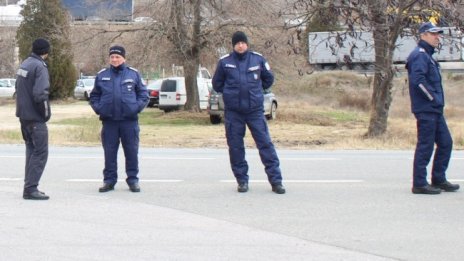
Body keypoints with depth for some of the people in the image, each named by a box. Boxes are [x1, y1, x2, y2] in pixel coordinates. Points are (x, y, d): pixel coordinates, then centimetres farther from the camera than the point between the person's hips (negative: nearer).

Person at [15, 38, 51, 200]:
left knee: (31, 150, 16)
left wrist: (23, 109, 17)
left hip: (23, 115, 9)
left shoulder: (24, 64, 12)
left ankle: (30, 186, 19)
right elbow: (40, 94, -25)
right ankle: (31, 188, -8)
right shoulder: (39, 67, -16)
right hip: (35, 118, -9)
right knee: (40, 152, -5)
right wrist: (46, 112, -11)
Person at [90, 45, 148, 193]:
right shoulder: (102, 75, 8)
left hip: (129, 120, -1)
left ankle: (133, 180, 11)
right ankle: (109, 180, 12)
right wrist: (98, 108, -2)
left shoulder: (133, 74, 5)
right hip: (109, 121, 1)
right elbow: (94, 96, 14)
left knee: (132, 151, 3)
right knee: (109, 152, 5)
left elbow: (143, 94, 7)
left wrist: (137, 107, -7)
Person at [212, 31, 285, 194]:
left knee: (266, 144, -4)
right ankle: (242, 180, 15)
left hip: (255, 110, 0)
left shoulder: (258, 59, 2)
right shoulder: (224, 62, 1)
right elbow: (217, 84, 14)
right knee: (235, 147, 3)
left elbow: (269, 78, 16)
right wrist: (230, 94, 9)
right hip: (233, 112, 0)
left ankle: (276, 180, -1)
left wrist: (257, 90, 12)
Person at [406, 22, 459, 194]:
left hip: (435, 109, 10)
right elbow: (418, 79, -25)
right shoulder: (419, 55, -12)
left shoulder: (427, 56, 20)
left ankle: (439, 180, 21)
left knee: (445, 143, 13)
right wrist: (432, 97, -18)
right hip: (426, 109, -10)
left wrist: (438, 99, 12)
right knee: (425, 146, -6)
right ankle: (419, 184, 0)